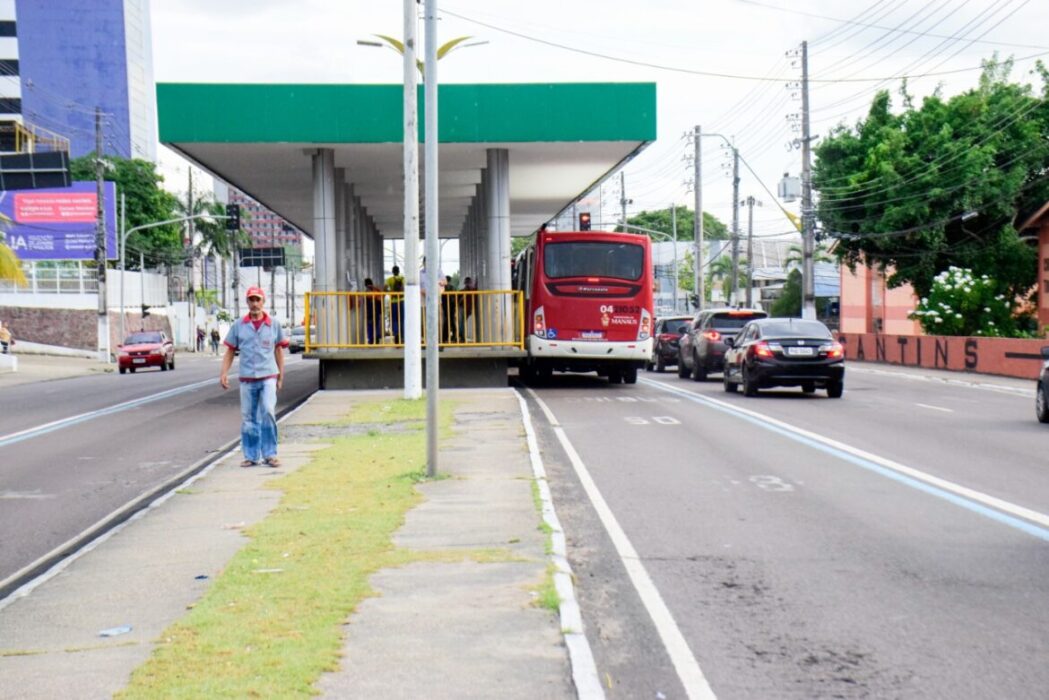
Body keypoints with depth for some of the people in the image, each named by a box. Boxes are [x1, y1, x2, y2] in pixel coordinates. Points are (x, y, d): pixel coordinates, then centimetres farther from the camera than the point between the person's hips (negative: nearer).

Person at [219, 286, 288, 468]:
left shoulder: (274, 325, 5)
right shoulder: (239, 325, 5)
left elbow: (279, 350, 11)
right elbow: (230, 351, 9)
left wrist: (281, 376, 10)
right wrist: (224, 373, -1)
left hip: (268, 377, -1)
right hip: (247, 379, 1)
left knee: (268, 412, -14)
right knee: (248, 419, 5)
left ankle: (270, 454, -4)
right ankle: (251, 456, 14)